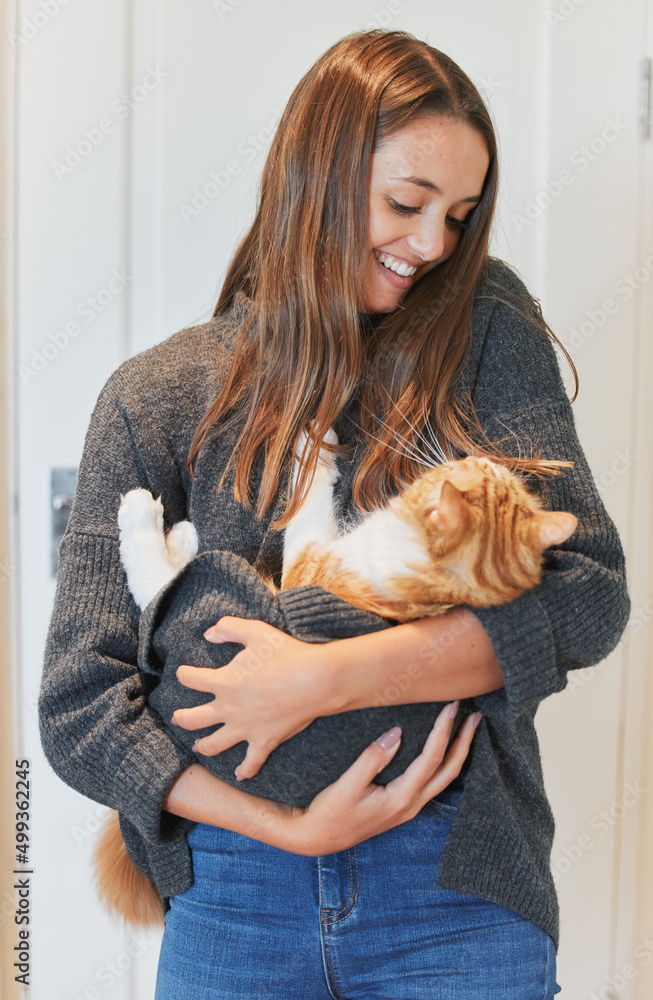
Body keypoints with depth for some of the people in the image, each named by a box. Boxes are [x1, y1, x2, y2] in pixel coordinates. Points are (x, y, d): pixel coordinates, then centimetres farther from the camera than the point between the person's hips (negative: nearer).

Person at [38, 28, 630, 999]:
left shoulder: (485, 332, 0)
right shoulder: (159, 397, -1)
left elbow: (587, 592, -10)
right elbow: (77, 704, -4)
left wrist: (328, 677, -19)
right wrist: (290, 827, -14)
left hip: (456, 887, 0)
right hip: (231, 893, 0)